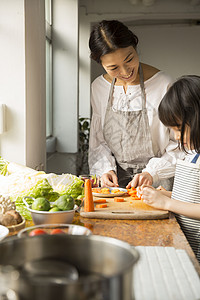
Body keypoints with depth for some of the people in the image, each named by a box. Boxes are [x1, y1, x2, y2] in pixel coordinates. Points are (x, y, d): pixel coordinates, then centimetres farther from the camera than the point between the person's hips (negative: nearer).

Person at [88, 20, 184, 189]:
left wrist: (152, 172, -16)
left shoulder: (163, 85, -9)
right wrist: (106, 169, -3)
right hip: (115, 182, 3)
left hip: (156, 184, -3)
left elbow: (179, 145, -5)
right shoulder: (98, 87, 6)